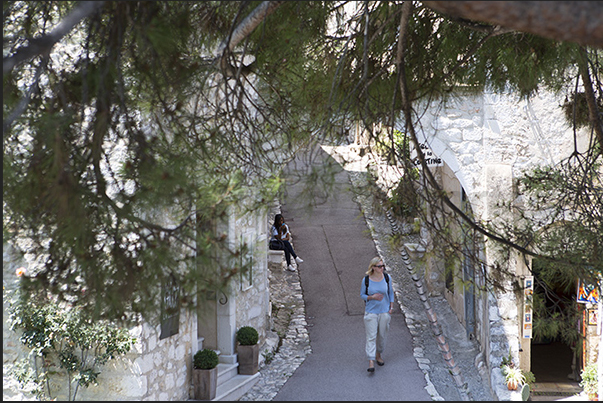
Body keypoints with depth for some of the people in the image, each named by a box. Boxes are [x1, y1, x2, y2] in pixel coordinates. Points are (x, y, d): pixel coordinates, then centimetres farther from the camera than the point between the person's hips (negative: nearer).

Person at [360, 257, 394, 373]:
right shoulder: (366, 280, -9)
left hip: (384, 311, 3)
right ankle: (371, 361, -12)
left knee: (382, 335, 12)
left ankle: (379, 354, 35)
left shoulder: (387, 278, -2)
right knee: (371, 336, -8)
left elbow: (391, 293, 10)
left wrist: (391, 307, 5)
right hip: (371, 312, -3)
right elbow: (362, 295, 2)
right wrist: (372, 297, -17)